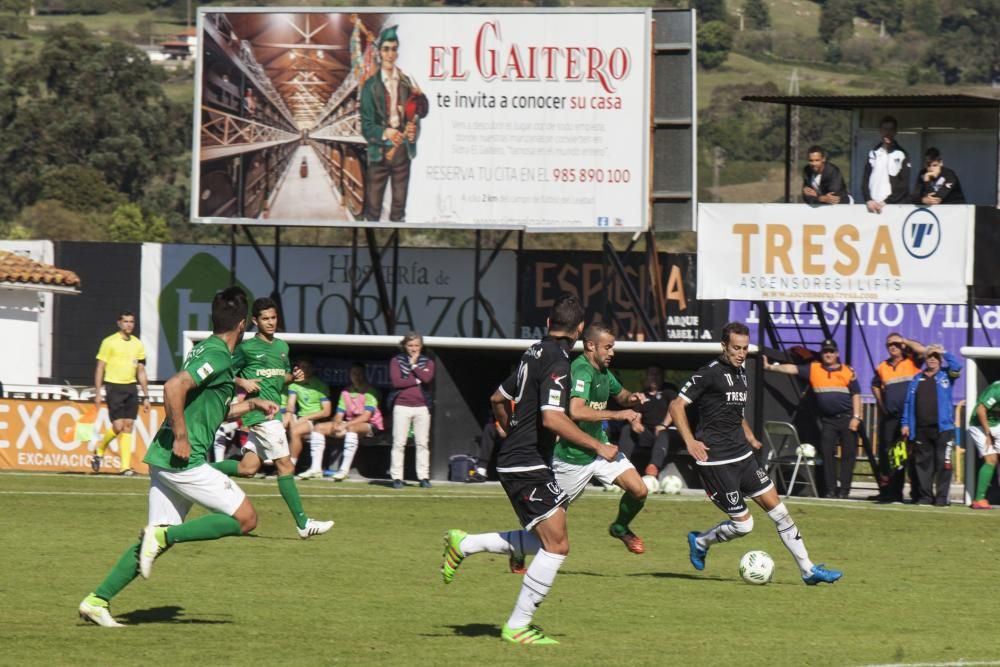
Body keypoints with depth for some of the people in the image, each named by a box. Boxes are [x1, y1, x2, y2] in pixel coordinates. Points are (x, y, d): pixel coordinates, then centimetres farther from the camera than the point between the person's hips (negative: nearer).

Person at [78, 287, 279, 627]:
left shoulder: (206, 350, 19)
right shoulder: (218, 356, -12)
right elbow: (174, 387, -26)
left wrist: (251, 404, 31)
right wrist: (181, 437, -22)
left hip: (164, 459, 10)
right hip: (185, 459, -10)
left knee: (158, 540, 10)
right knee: (245, 517, -5)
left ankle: (97, 600, 6)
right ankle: (163, 535, -12)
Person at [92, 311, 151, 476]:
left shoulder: (137, 344, 11)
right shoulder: (109, 342, -2)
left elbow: (141, 372, 16)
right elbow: (100, 368, -2)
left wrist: (146, 397, 13)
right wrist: (97, 393, -8)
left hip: (131, 388, 4)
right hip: (114, 387, -4)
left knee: (128, 426, -2)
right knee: (118, 426, -11)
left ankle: (126, 466, -1)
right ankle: (99, 451, 16)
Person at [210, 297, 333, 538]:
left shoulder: (282, 346, 15)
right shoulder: (246, 348, -5)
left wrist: (294, 377, 5)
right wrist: (243, 383, -17)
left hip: (273, 410, 8)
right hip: (259, 411, -8)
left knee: (248, 468, 7)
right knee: (285, 466, -10)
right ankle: (303, 524, -8)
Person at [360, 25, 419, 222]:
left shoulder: (407, 83, 9)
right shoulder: (371, 86, 1)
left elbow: (414, 117, 12)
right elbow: (366, 124, -3)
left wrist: (413, 132, -11)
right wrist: (385, 133, -23)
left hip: (402, 152, 3)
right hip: (379, 153, -3)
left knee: (399, 207, 7)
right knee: (373, 208, -3)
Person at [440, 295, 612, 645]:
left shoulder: (535, 353, 12)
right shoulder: (557, 362, -16)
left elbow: (498, 398, 25)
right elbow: (553, 418, -27)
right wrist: (597, 446, -20)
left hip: (515, 458, 10)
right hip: (528, 465, -10)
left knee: (546, 540, 16)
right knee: (556, 544, -9)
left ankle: (464, 544, 21)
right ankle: (517, 626, -5)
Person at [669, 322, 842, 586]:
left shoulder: (740, 372, 13)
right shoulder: (710, 374, -12)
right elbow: (677, 405, -12)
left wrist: (750, 438, 18)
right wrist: (690, 442, -20)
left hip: (742, 455, 8)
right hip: (716, 461, -8)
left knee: (776, 507, 2)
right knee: (743, 524, -7)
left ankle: (808, 570, 6)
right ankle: (700, 542, 21)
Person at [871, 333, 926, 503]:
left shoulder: (911, 362, 2)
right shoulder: (882, 367, 16)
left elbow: (922, 350, -17)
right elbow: (875, 386, 31)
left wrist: (905, 341, -6)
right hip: (890, 418, 5)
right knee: (889, 455, 6)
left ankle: (917, 491, -7)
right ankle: (892, 492, 11)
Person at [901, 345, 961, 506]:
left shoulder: (946, 376, 9)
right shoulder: (917, 379, 17)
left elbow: (957, 367, -13)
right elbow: (908, 403, 16)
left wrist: (944, 353, 0)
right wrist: (906, 423, 8)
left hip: (942, 428, -3)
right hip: (921, 429, 3)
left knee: (943, 462, -7)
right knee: (923, 463, 3)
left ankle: (942, 497, -4)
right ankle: (925, 496, 8)